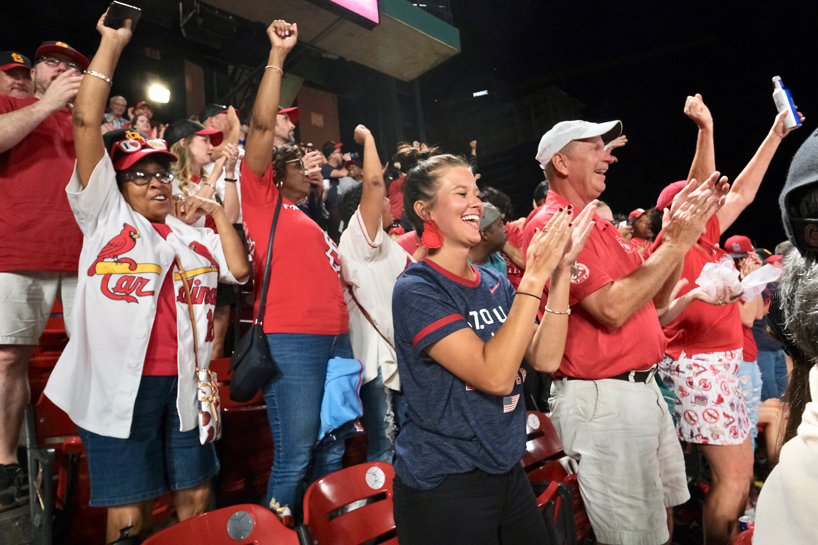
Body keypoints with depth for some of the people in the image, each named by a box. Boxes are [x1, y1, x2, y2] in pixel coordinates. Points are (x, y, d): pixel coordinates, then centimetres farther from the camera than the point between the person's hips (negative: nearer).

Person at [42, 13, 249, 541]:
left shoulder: (193, 236, 18)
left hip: (183, 383, 4)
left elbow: (238, 268, 4)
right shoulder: (105, 215, 6)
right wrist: (113, 42, 1)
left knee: (196, 499, 11)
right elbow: (88, 122, -1)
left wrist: (218, 212, 10)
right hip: (119, 383, -3)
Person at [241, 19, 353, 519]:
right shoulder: (263, 199, 6)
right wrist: (278, 55, 0)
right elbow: (263, 127, -3)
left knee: (332, 451, 13)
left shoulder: (313, 223, 25)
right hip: (291, 337, -7)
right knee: (294, 456, -4)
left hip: (337, 337, 7)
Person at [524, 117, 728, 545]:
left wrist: (679, 233, 3)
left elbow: (655, 297, 14)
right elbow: (612, 309, -24)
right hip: (601, 399, -9)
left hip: (643, 388, 9)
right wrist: (676, 244, -16)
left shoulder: (599, 223, 13)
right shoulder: (550, 224, -15)